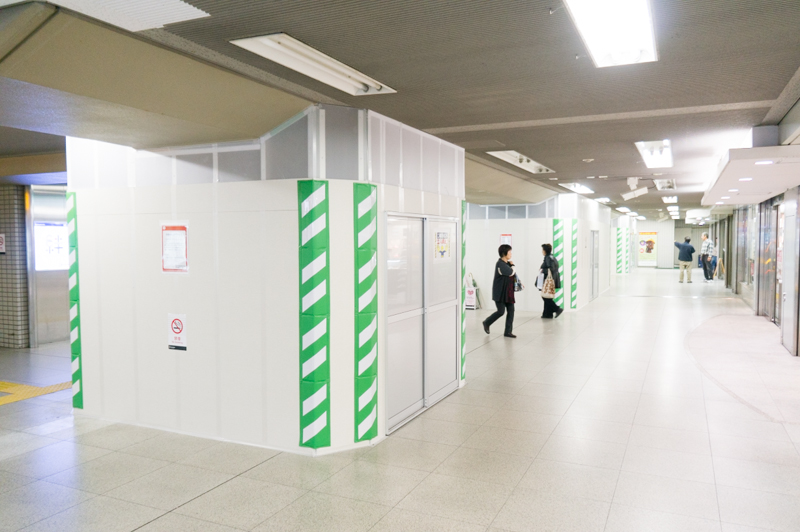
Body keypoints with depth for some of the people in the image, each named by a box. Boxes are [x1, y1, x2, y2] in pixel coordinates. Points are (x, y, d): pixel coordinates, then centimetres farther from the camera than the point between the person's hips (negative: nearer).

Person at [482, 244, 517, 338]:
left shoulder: (507, 263, 12)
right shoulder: (500, 264, -17)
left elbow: (513, 275, 19)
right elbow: (511, 272, -25)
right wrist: (513, 266, -6)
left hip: (508, 292, 9)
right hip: (500, 292, -8)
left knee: (511, 310, 3)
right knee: (501, 311, -5)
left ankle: (508, 332, 8)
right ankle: (486, 323, 20)